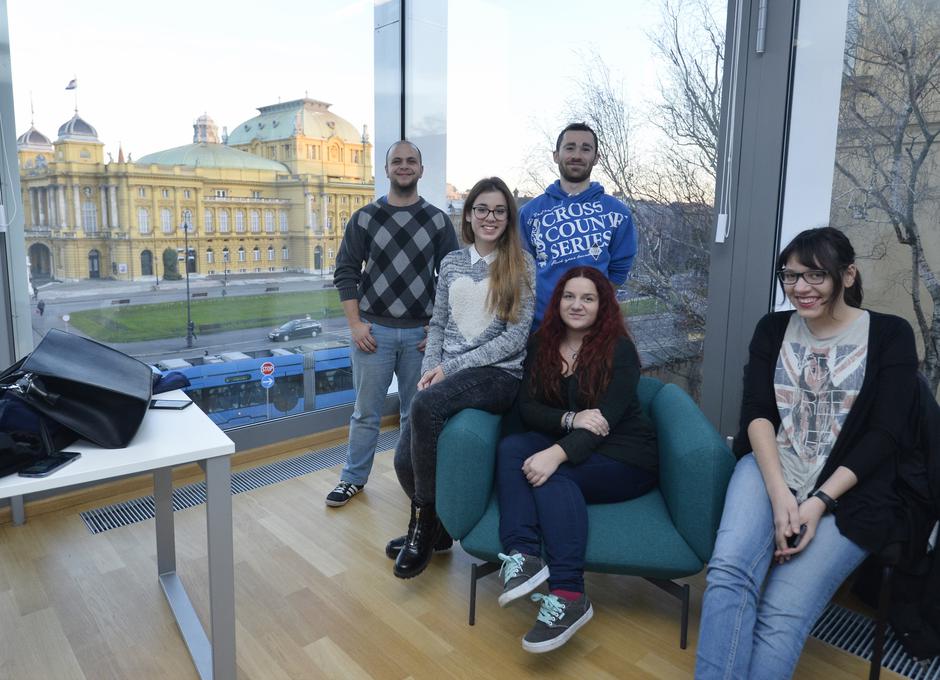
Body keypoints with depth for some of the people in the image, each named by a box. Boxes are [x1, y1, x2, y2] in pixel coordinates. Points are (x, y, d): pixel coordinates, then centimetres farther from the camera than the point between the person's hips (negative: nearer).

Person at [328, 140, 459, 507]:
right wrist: (355, 324, -5)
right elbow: (345, 273, 3)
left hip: (421, 333, 1)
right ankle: (353, 478, 23)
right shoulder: (364, 218, 3)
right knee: (366, 411, 7)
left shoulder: (437, 220, 5)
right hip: (373, 331, 0)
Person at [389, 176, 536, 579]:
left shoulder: (521, 265, -1)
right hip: (447, 375, 5)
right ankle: (437, 529, 18)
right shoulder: (451, 262, 14)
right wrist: (430, 369, -2)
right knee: (405, 459, -14)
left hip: (499, 374, -4)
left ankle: (425, 520, -13)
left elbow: (517, 337, -8)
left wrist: (452, 366, -12)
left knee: (425, 405, -33)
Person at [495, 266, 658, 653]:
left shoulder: (619, 349, -10)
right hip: (567, 443, 5)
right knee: (510, 448, -22)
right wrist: (571, 419, -24)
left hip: (624, 457, -5)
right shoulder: (541, 345, 3)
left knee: (553, 474, -31)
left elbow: (607, 417, -21)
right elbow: (527, 407, -3)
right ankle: (522, 556, -34)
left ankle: (568, 596, -34)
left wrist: (556, 454, -36)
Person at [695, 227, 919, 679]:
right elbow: (756, 412, 0)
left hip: (849, 493, -2)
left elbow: (885, 435, -4)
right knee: (728, 572, -28)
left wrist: (818, 503, -15)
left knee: (782, 615, -22)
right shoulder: (772, 329, 11)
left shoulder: (890, 335, 3)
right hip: (771, 470, 2)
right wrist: (780, 495, -15)